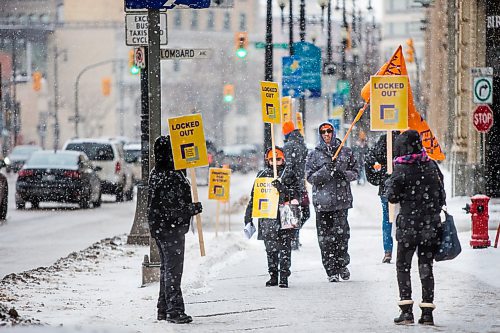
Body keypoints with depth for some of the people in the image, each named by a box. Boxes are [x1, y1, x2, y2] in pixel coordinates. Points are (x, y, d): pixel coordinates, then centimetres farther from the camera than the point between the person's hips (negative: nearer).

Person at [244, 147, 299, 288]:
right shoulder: (262, 175, 12)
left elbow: (295, 195, -8)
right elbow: (254, 197, 16)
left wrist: (282, 187, -25)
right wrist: (248, 217, 13)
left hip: (284, 217, -3)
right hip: (267, 217, 3)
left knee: (284, 247, -6)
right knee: (270, 248, 4)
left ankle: (284, 276, -4)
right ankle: (273, 276, 13)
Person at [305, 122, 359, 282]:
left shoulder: (346, 152, 10)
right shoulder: (314, 155, 7)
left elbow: (355, 172, 11)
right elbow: (310, 177, 1)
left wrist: (343, 174, -10)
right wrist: (326, 170, -14)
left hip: (342, 199, 0)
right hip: (322, 201, 0)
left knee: (341, 233, -7)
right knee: (325, 237, -3)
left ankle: (342, 264, 14)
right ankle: (331, 271, 3)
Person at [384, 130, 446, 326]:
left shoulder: (401, 169, -10)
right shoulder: (432, 166, 4)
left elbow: (392, 197, -5)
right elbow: (441, 195, 9)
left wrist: (388, 184, 13)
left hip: (409, 224, -4)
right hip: (431, 225, 4)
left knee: (403, 266, 6)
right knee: (426, 267, 10)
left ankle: (406, 311, -3)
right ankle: (427, 312, 5)